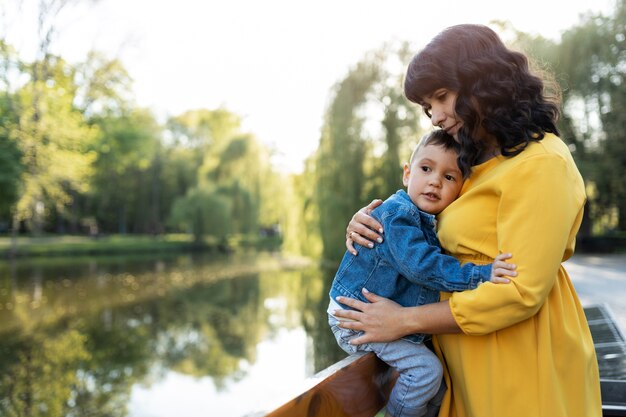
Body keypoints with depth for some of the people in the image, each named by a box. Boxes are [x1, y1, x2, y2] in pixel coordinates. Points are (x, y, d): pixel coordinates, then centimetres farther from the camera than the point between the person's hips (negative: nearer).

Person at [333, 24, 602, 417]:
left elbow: (522, 292, -23)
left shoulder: (540, 163, -16)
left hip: (522, 373, -8)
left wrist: (406, 321, -18)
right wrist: (373, 225, -2)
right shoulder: (480, 165, 11)